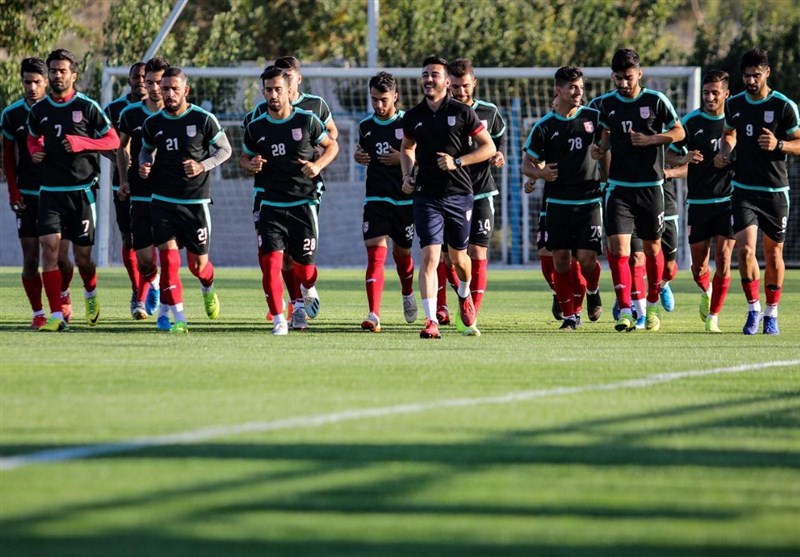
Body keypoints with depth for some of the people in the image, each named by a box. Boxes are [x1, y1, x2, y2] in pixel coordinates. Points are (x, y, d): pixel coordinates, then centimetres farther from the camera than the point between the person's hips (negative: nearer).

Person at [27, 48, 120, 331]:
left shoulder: (88, 107, -3)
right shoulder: (38, 110, 7)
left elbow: (113, 140, 0)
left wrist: (80, 143, -14)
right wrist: (35, 151, 2)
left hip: (81, 190, -2)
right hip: (50, 191, 2)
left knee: (82, 257, 4)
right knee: (49, 245, -14)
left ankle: (91, 293, 39)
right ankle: (57, 316, -13)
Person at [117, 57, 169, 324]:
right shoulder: (131, 113, 4)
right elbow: (121, 146, 20)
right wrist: (124, 179, 13)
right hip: (140, 196, 2)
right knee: (144, 259, 1)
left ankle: (165, 310, 0)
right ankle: (152, 284, 35)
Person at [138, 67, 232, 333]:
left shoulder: (203, 119, -7)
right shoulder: (152, 124, 3)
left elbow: (225, 149, 1)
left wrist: (203, 166, -15)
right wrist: (144, 164, -3)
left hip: (196, 201, -2)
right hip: (163, 200, 2)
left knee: (197, 264, 5)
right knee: (168, 256, -13)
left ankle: (208, 289, 42)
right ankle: (178, 318, -10)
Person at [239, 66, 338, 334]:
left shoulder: (307, 121, -2)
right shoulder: (256, 127, 3)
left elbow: (332, 146, 11)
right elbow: (244, 156, 18)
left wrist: (318, 165, -9)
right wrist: (250, 165, -6)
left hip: (303, 203, -1)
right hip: (271, 206, 1)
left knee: (304, 267, 3)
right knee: (270, 261, -15)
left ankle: (308, 293, 39)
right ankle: (278, 320, -6)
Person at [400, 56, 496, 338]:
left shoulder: (462, 112, -4)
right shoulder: (413, 117, 4)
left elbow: (489, 147, -2)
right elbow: (407, 148, 24)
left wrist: (457, 161, -14)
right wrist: (407, 175, 6)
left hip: (459, 194, -1)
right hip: (426, 196, 1)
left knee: (458, 257, 13)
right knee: (429, 256, -14)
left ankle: (465, 296, 46)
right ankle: (431, 320, -17)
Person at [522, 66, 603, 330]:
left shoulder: (593, 117, 3)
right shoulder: (544, 126, 1)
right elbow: (527, 164, 6)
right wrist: (540, 173, -15)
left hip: (589, 201, 0)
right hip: (558, 202, 0)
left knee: (587, 259, -9)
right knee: (560, 260, -2)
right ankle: (569, 315, 9)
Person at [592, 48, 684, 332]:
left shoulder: (656, 101, -4)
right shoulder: (607, 103, 5)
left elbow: (679, 132, 2)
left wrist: (650, 140, -13)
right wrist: (601, 148, 1)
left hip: (650, 186, -2)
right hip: (618, 187, 2)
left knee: (652, 248, 9)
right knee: (618, 245, -13)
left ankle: (652, 307, 27)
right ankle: (625, 312, -14)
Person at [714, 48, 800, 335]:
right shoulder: (734, 104, 6)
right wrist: (725, 151, 4)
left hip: (775, 192, -2)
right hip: (744, 190, 2)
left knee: (773, 254, 5)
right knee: (745, 249, -13)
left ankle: (771, 314, 20)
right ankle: (753, 309, 1)